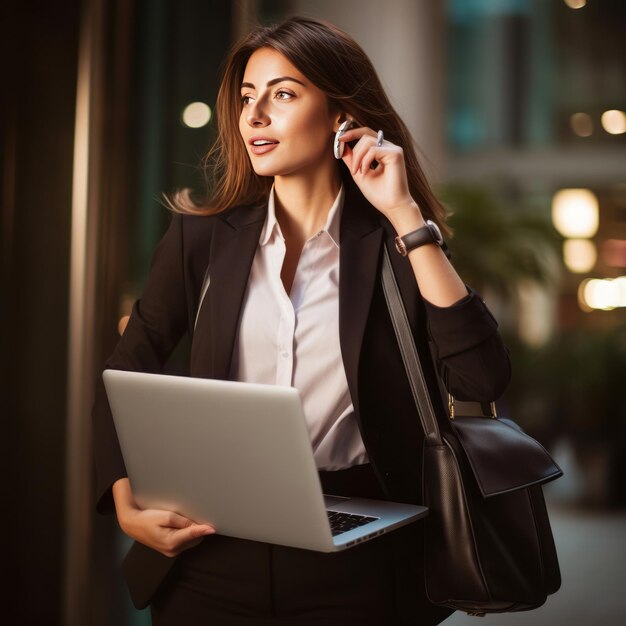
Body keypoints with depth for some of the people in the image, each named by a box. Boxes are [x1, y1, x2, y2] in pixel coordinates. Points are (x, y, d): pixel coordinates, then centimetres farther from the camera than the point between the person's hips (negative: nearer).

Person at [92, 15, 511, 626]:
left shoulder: (395, 246, -3)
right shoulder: (202, 237, 1)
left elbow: (482, 380, -16)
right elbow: (122, 380, 7)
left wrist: (407, 216, -15)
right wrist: (127, 506, -8)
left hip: (352, 568, -1)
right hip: (209, 557, 2)